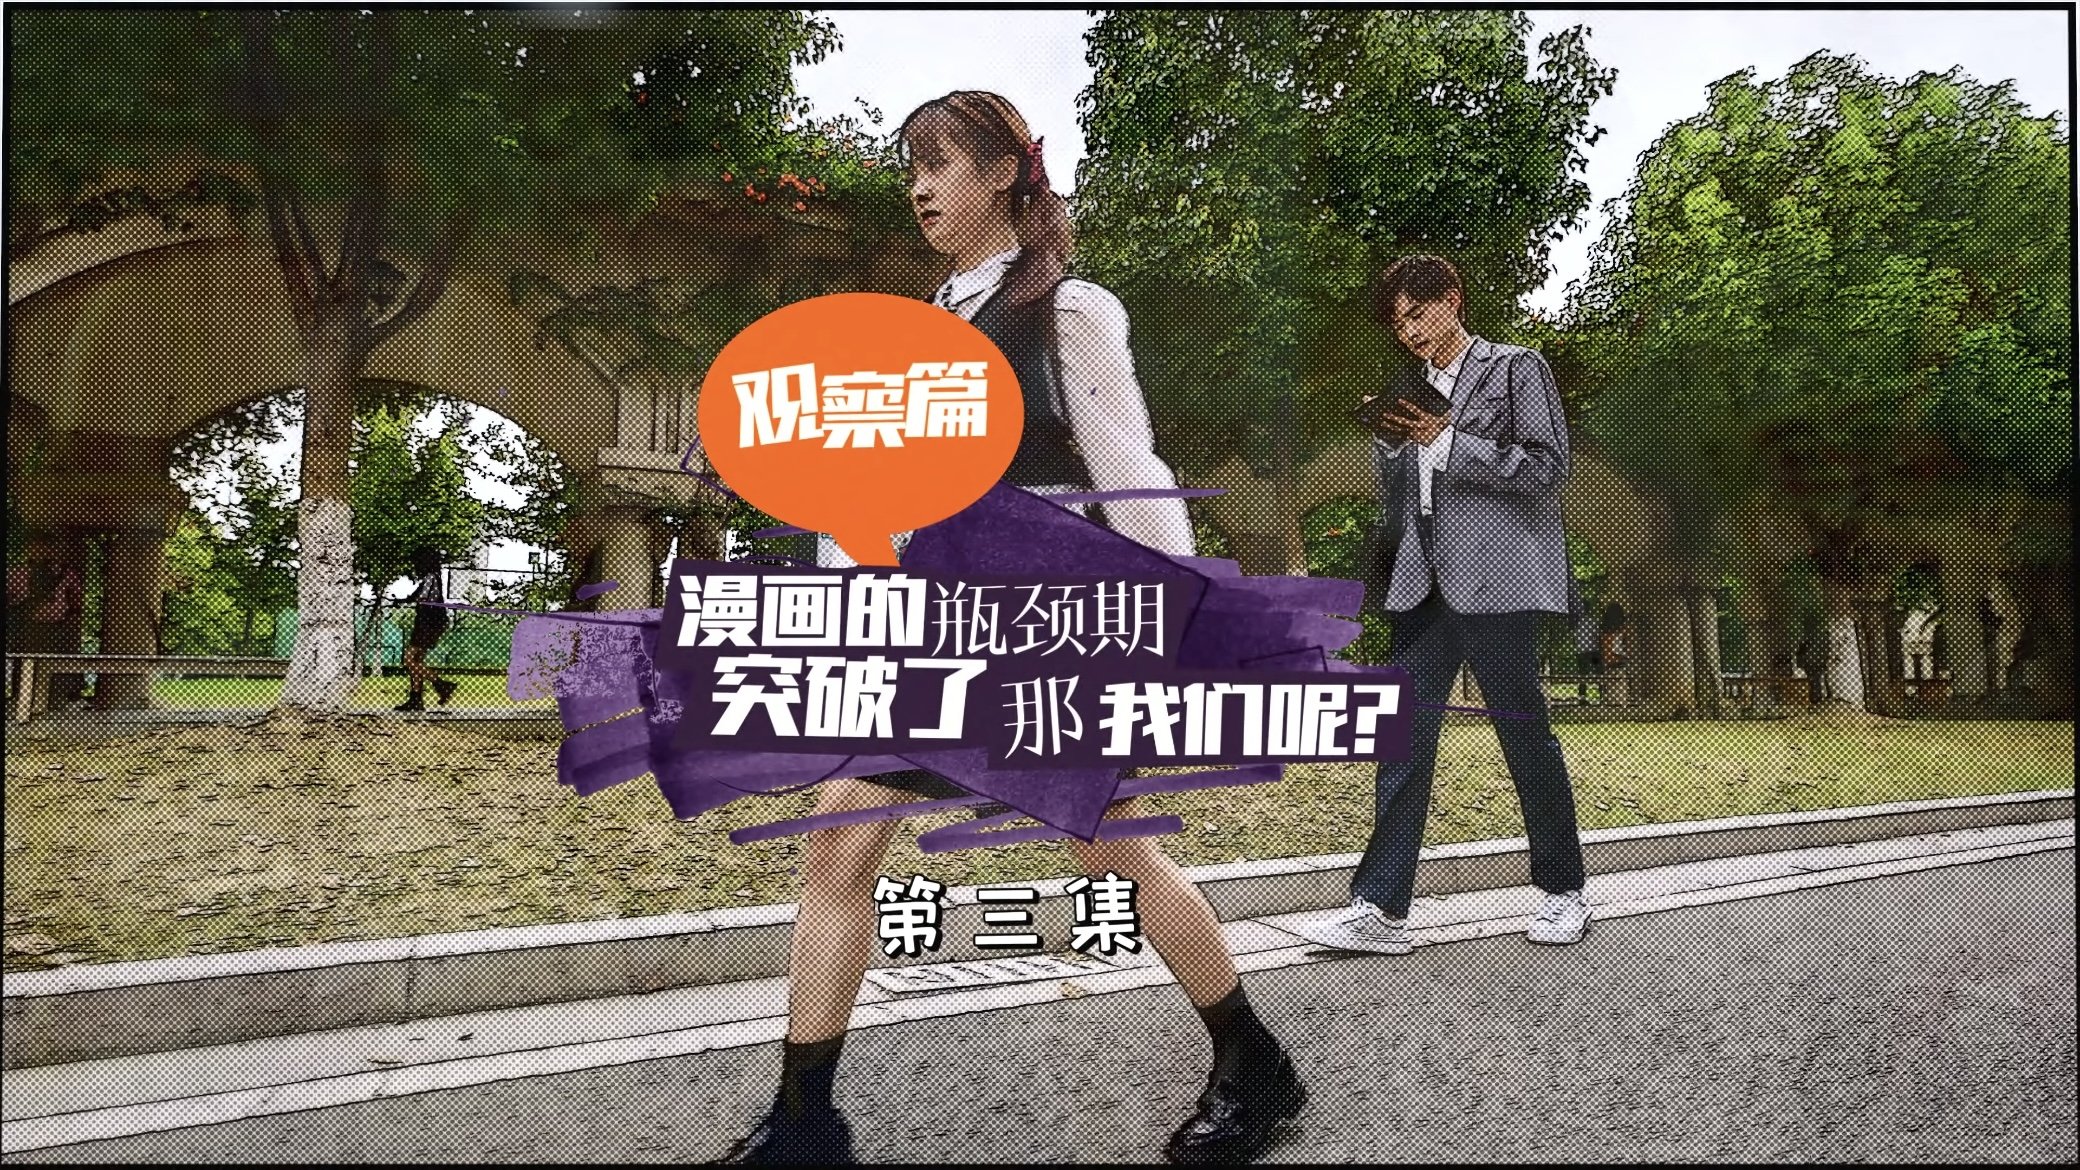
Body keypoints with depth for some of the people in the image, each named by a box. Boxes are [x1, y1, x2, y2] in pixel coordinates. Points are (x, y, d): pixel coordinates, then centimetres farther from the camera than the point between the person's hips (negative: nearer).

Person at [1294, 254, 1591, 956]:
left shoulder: (1516, 370, 5)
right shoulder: (1413, 391, 21)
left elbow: (1546, 467, -6)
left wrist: (1445, 440, -10)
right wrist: (1389, 442, 3)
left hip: (1494, 580, -5)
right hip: (1424, 583, 5)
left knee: (1524, 733, 2)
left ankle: (1563, 891, 17)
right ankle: (1380, 908, -4)